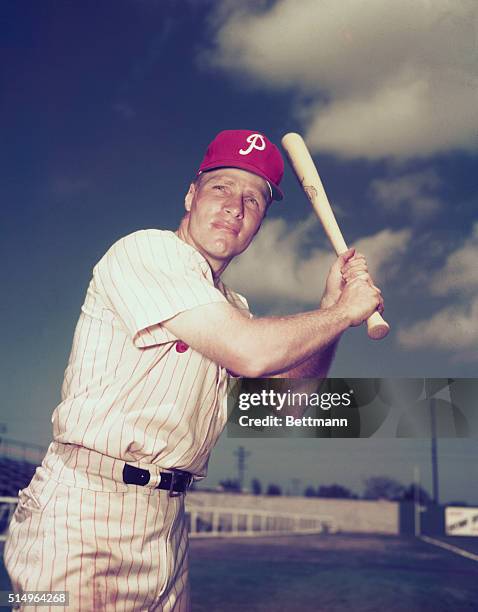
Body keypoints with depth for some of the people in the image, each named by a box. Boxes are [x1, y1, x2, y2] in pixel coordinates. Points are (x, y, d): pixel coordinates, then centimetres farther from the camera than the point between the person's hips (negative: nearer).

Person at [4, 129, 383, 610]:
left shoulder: (230, 308, 17)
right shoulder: (147, 250, -9)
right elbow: (250, 354, -20)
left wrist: (332, 304, 3)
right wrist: (345, 311, -6)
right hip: (85, 507, -8)